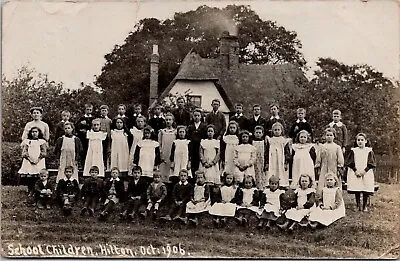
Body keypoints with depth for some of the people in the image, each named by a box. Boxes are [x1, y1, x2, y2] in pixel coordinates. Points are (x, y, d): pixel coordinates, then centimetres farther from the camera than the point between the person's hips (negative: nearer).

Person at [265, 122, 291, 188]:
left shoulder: (284, 141, 5)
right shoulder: (270, 140, 10)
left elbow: (287, 153, 3)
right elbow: (267, 152, 11)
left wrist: (286, 163, -4)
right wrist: (267, 163, 5)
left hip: (281, 163, -1)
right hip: (272, 163, 1)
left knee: (282, 177, -5)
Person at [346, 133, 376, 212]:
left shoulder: (369, 151, 4)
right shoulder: (353, 151, 5)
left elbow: (372, 164, 0)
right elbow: (350, 163, 1)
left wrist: (364, 171, -12)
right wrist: (355, 171, -11)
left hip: (366, 174, 0)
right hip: (355, 174, 1)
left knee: (366, 192, -1)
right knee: (356, 191, 1)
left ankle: (365, 206, 10)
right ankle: (358, 206, 11)